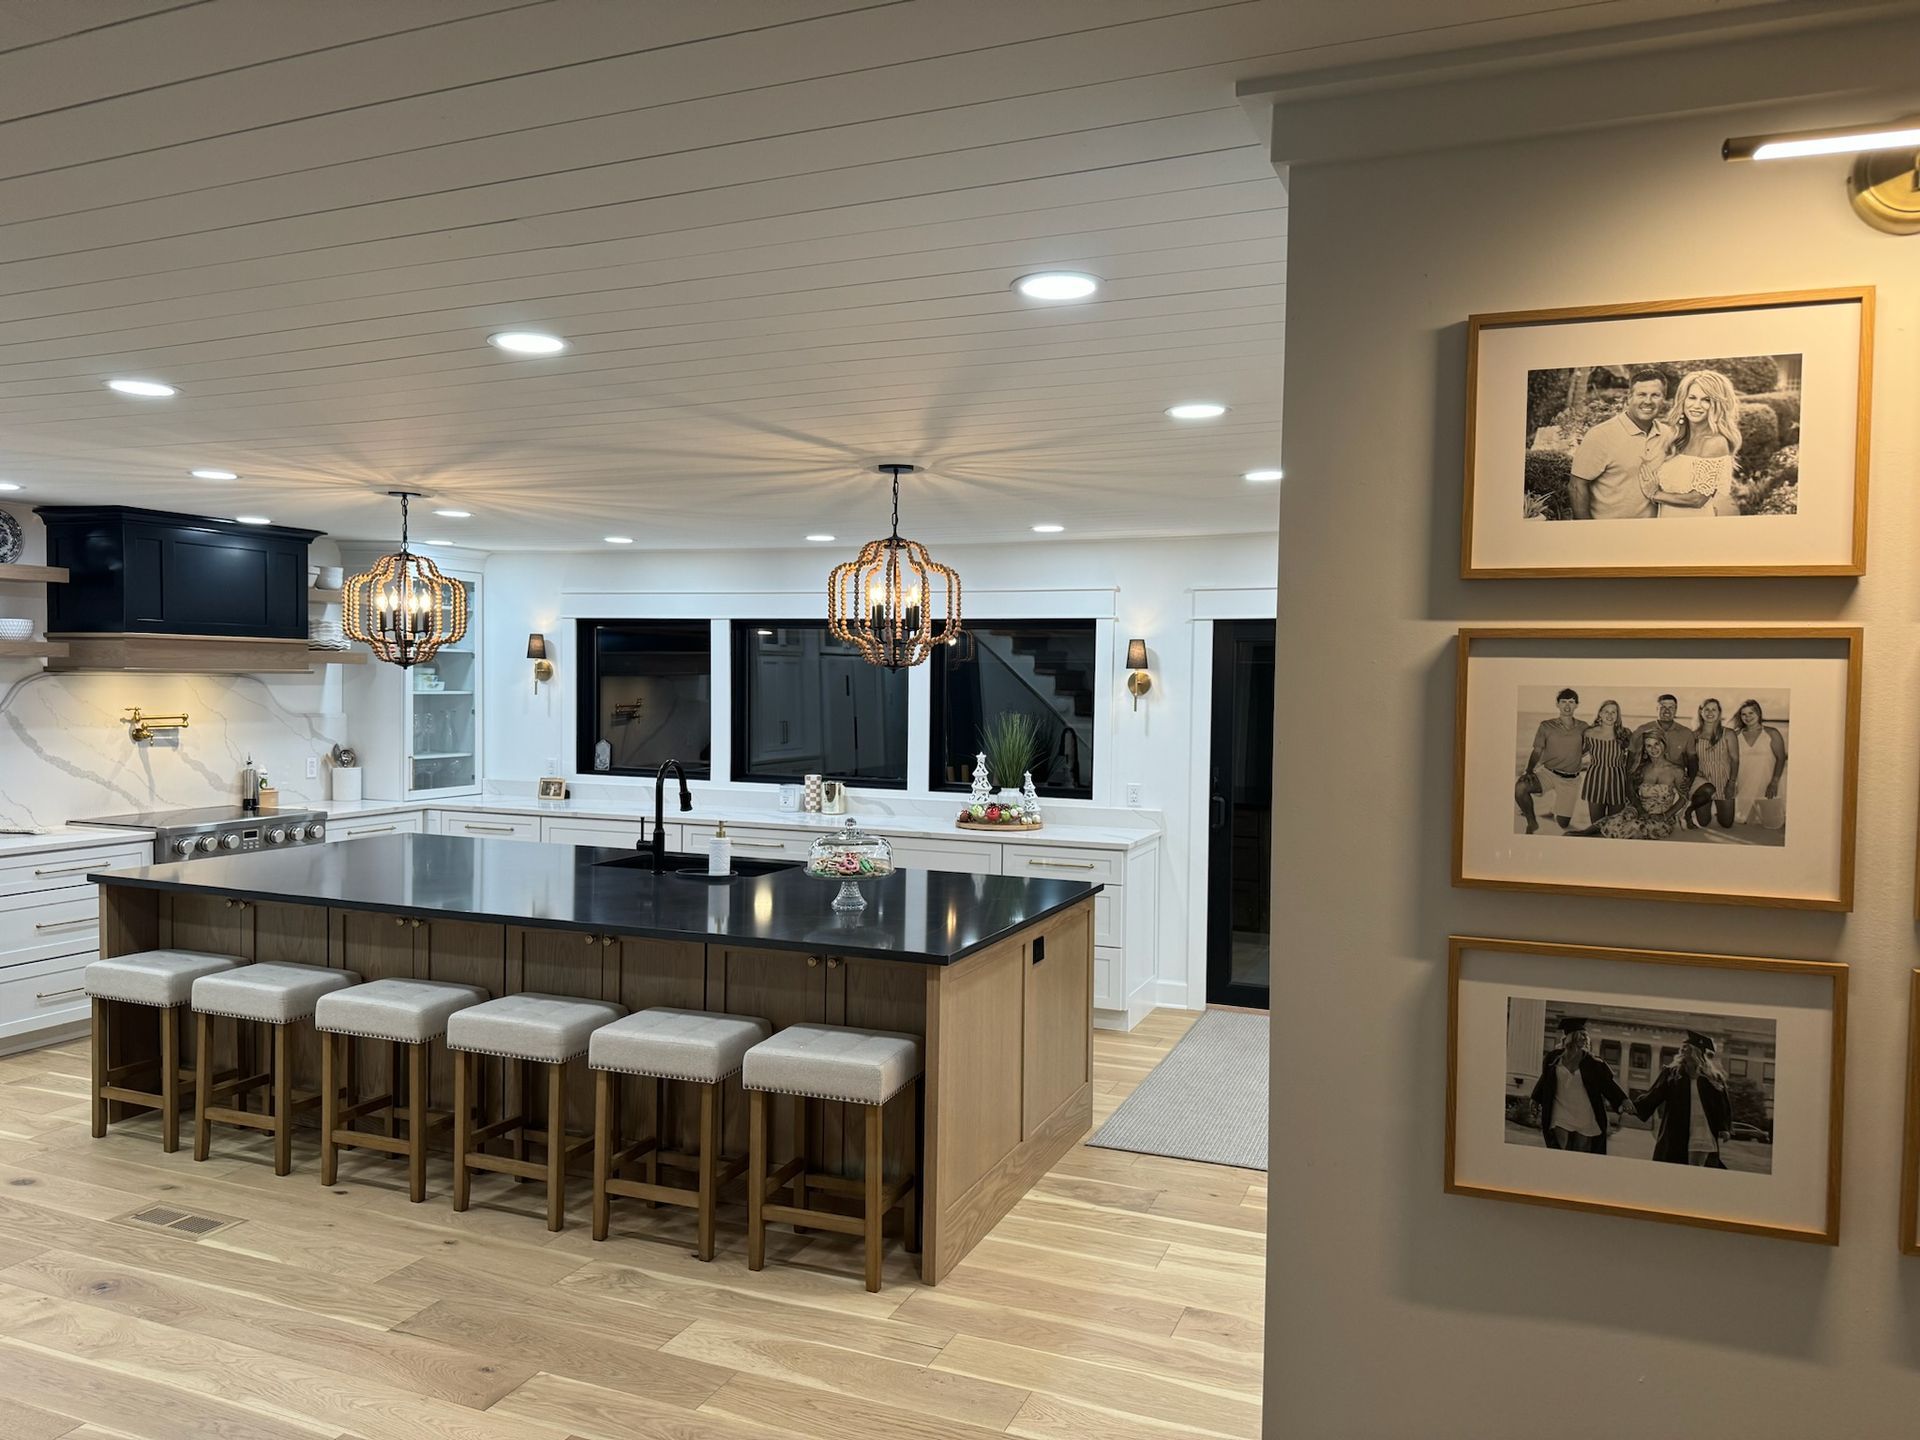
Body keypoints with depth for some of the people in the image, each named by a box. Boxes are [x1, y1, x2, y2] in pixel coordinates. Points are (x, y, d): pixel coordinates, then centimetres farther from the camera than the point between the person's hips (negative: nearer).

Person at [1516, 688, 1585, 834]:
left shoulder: (1583, 728, 4)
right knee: (1520, 787, -33)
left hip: (1571, 780, 1)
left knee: (1563, 823, 0)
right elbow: (1537, 752, 1)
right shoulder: (1547, 726, 0)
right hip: (1548, 773, -1)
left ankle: (1556, 812, 39)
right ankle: (1532, 822, -9)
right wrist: (1529, 771, -14)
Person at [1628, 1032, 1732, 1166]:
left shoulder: (1714, 1079, 4)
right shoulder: (1671, 1073, 4)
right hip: (1674, 1135, 0)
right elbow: (1654, 1094, -2)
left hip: (1702, 1136, 0)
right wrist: (1636, 1106, -17)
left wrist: (1724, 1129, -4)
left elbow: (1723, 1105, 8)